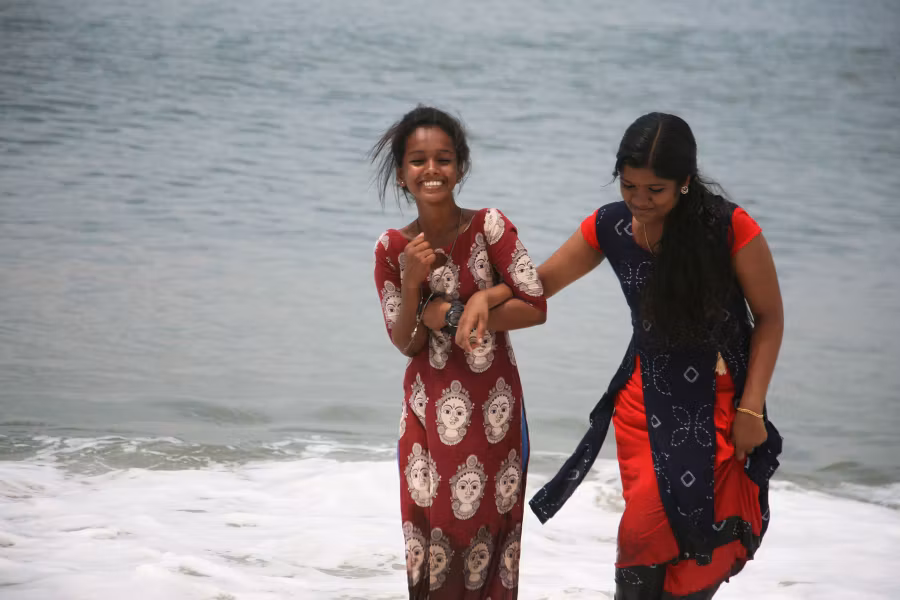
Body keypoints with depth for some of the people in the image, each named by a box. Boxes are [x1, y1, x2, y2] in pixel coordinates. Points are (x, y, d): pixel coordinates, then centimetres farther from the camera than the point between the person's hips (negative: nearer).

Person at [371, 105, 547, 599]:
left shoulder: (490, 226, -10)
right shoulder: (393, 247, -3)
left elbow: (536, 308, -12)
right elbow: (406, 344, -1)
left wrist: (453, 314, -14)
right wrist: (411, 283, -18)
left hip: (492, 406, -2)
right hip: (428, 407, 2)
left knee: (485, 523, 2)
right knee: (432, 525, 2)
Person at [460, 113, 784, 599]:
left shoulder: (730, 227, -16)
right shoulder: (609, 227, -5)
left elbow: (769, 317, -8)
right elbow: (541, 282, 6)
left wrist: (751, 409, -11)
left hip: (720, 399, -2)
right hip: (648, 396, 2)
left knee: (709, 534, -4)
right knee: (649, 525, -8)